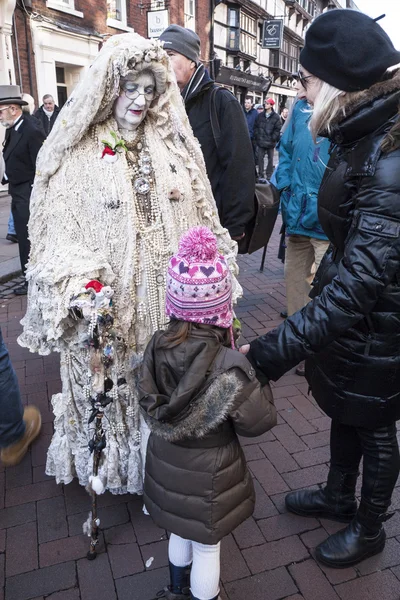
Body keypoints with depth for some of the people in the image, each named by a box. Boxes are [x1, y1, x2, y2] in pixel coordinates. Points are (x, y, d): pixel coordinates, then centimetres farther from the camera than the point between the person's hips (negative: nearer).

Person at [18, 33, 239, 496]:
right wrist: (80, 292, -19)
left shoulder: (174, 144, 8)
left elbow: (202, 214, 11)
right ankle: (108, 460, 36)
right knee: (108, 380, 10)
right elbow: (61, 227, -7)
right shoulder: (79, 151, -3)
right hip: (108, 300, -2)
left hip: (170, 294, 3)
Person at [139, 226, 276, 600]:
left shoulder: (156, 348, -16)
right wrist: (257, 377, -6)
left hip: (166, 461, 6)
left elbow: (148, 404, -1)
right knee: (206, 545, 20)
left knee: (180, 529, 31)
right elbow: (258, 422, -18)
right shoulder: (228, 367, -32)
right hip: (207, 470, -6)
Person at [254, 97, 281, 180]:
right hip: (261, 141, 3)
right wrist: (257, 136, 0)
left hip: (270, 142, -3)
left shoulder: (276, 117, -4)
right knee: (260, 157, 2)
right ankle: (260, 174, 10)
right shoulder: (260, 116, 8)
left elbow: (278, 129, -7)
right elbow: (256, 126, 10)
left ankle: (269, 174, 16)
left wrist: (273, 138, -11)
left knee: (270, 158, 7)